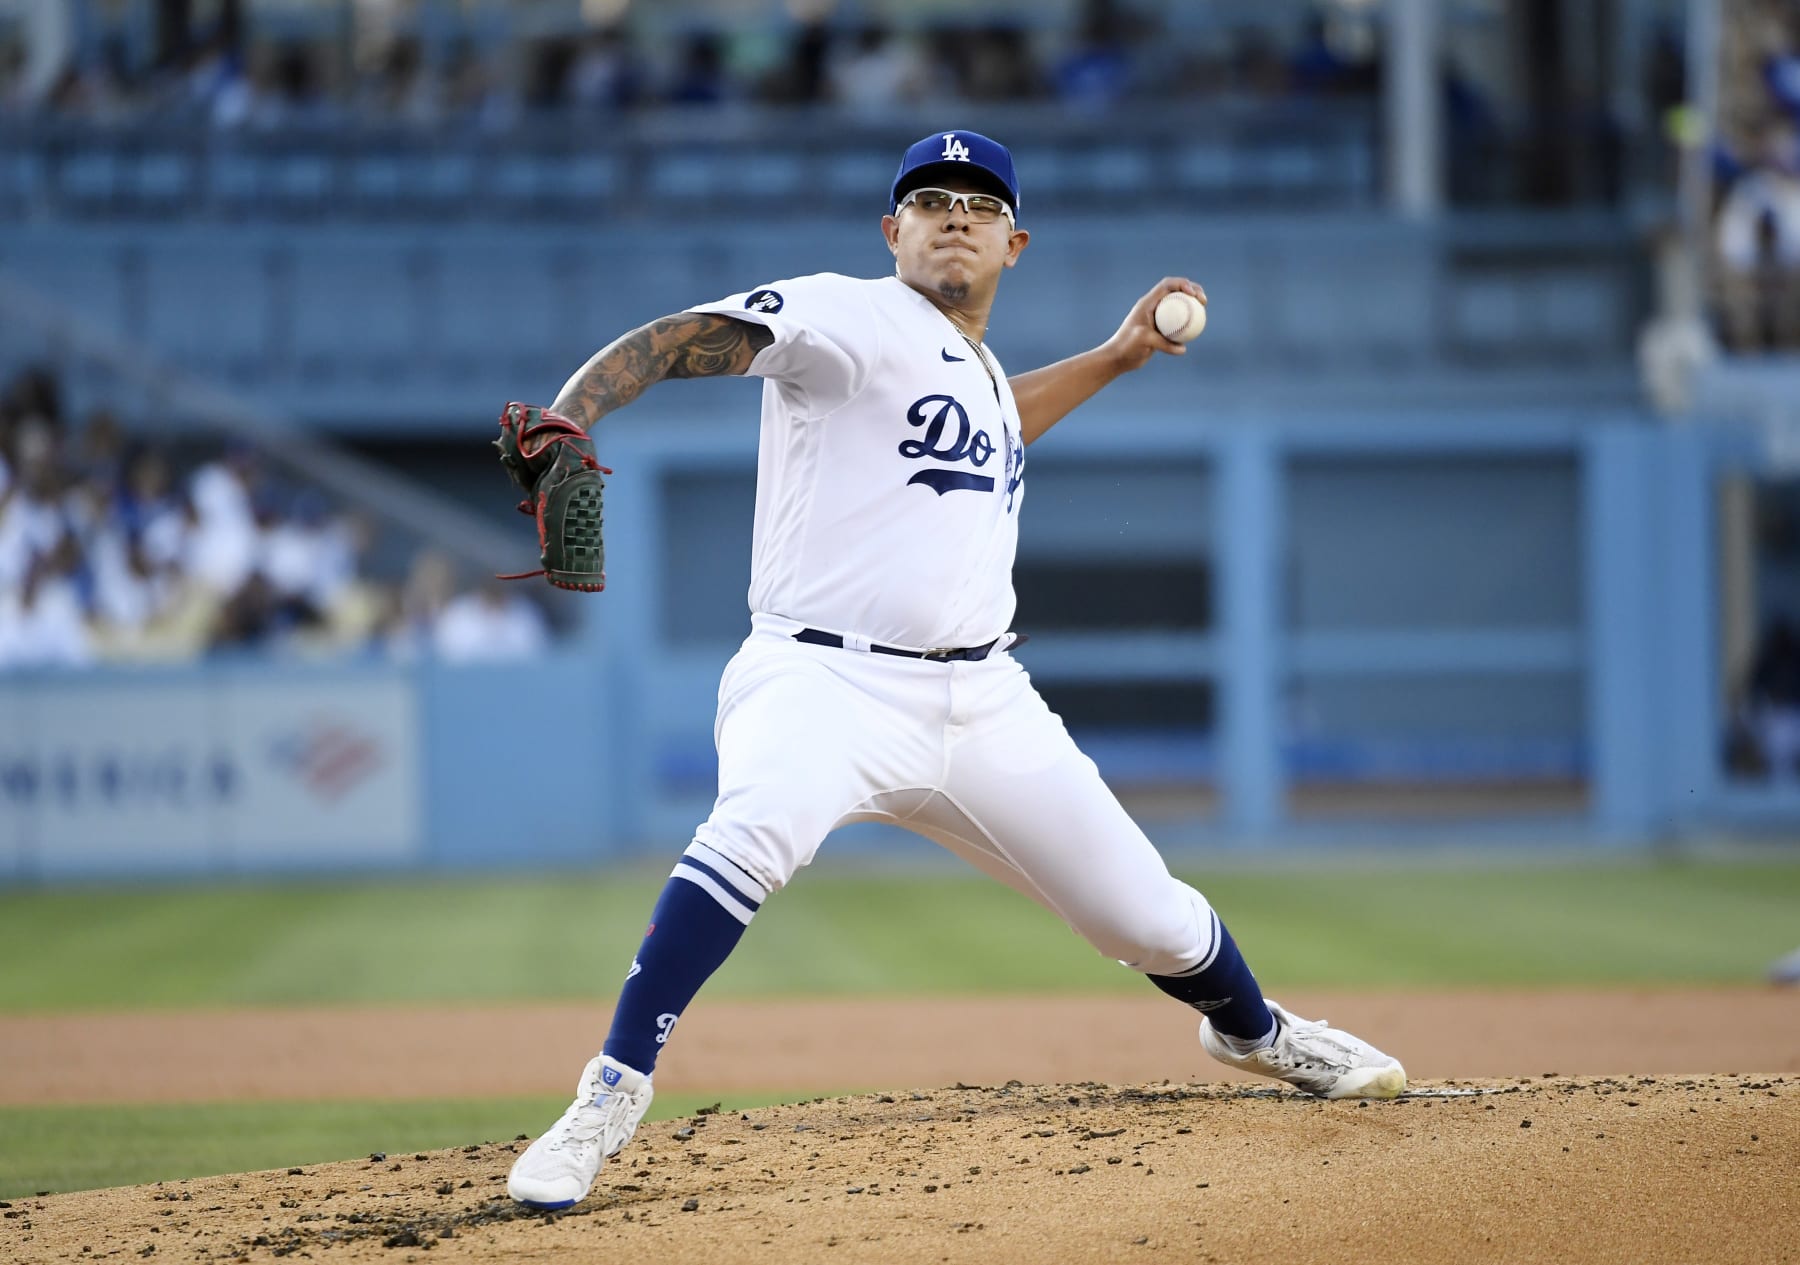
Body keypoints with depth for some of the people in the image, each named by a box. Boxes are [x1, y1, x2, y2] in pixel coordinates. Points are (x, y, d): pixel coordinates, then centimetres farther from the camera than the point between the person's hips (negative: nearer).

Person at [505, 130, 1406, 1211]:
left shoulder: (982, 370, 18)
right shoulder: (850, 320, -6)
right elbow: (684, 340, -20)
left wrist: (1115, 357, 40)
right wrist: (563, 421, -37)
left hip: (981, 703, 7)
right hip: (826, 681, -7)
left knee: (1150, 915, 9)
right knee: (758, 830, -39)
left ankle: (1257, 1033, 42)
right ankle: (614, 1094, -33)